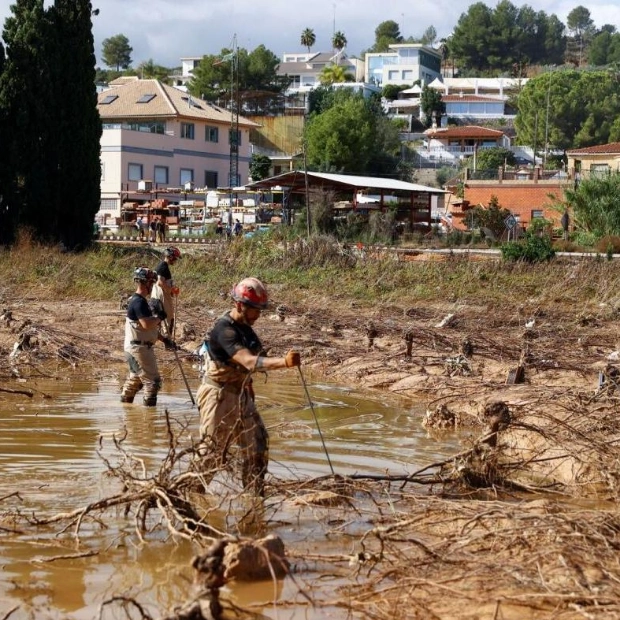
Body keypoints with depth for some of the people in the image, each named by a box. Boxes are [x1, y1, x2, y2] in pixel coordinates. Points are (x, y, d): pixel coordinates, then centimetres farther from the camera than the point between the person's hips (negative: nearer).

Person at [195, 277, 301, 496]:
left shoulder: (245, 328, 5)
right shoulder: (224, 330, -24)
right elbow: (249, 361, -38)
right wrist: (284, 362, -49)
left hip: (241, 395, 9)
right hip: (219, 396, -8)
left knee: (257, 445, 5)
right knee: (212, 453, 1)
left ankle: (255, 495, 13)